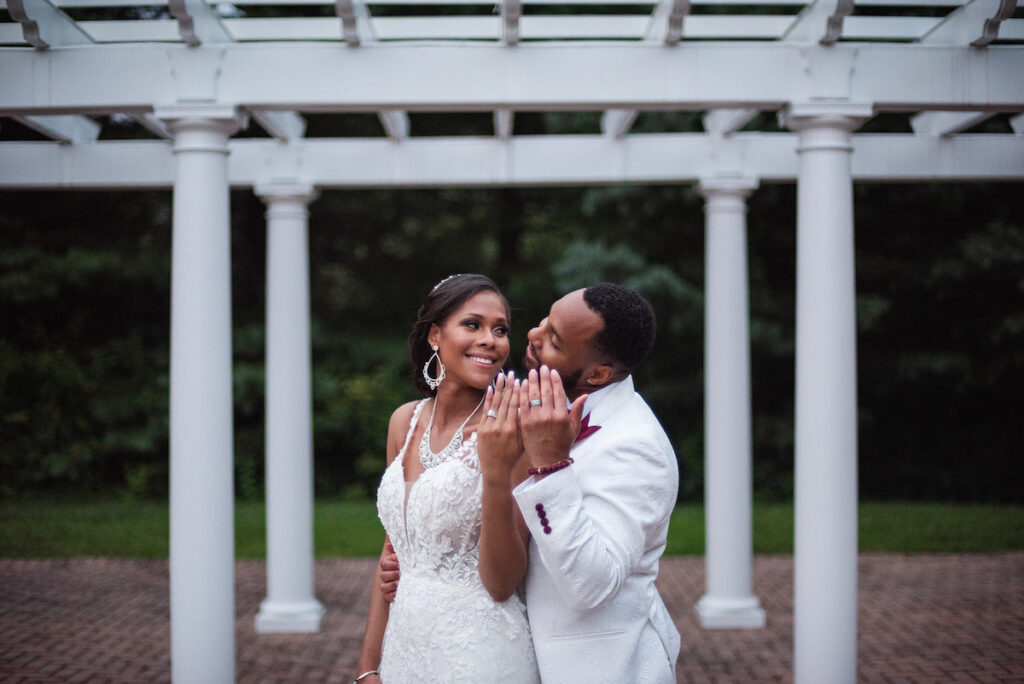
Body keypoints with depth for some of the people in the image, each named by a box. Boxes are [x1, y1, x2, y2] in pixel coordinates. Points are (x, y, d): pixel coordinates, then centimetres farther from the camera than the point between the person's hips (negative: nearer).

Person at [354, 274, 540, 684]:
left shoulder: (509, 430, -14)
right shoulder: (405, 421, 3)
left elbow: (502, 584, -16)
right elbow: (394, 550, 10)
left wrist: (497, 473, -28)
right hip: (404, 645, 5)